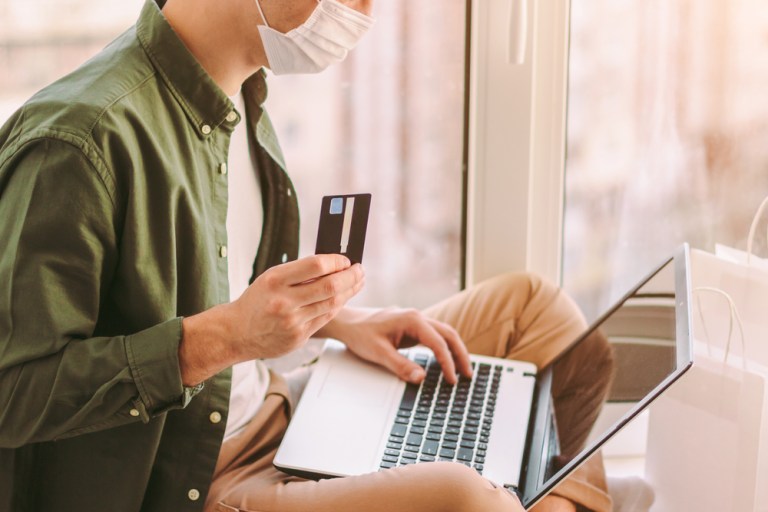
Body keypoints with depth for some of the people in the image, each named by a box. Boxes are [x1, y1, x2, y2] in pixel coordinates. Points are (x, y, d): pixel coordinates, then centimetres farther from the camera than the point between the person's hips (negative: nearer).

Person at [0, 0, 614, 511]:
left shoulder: (235, 98, 4)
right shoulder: (80, 138, -25)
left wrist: (338, 318, 3)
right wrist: (225, 335, -31)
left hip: (280, 416, 9)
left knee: (533, 304, 8)